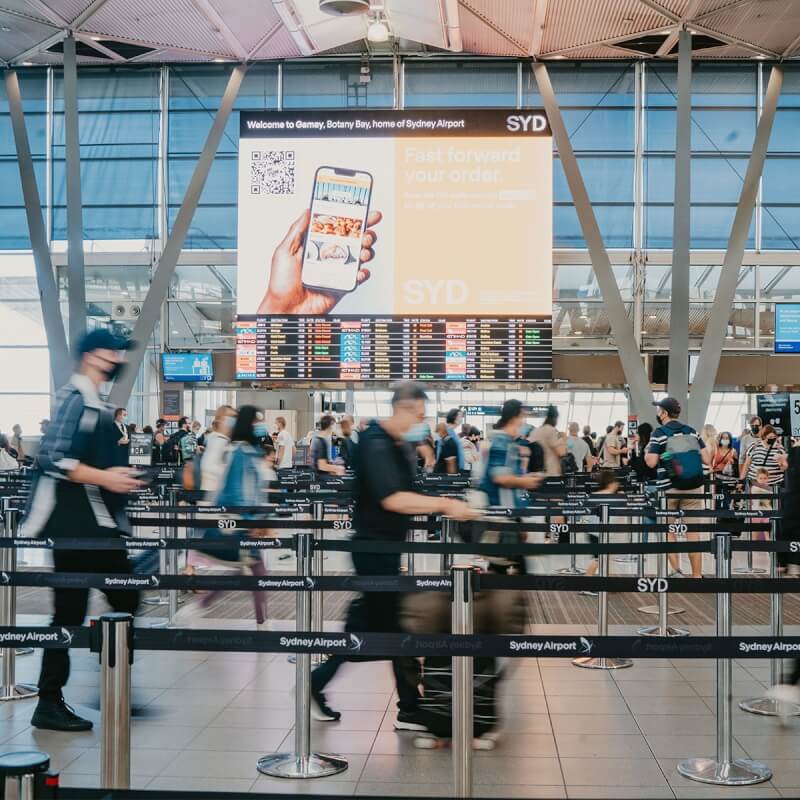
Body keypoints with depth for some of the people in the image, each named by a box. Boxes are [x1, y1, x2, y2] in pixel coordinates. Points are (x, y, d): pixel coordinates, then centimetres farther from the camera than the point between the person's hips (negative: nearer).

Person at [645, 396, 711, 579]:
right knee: (693, 532, 5)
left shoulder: (660, 433, -6)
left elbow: (651, 462, -13)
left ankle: (676, 569, 2)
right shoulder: (692, 431, 6)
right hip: (693, 487, 3)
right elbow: (706, 460, 3)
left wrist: (646, 452, 8)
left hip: (668, 488, -3)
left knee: (668, 530, 11)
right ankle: (697, 575, 5)